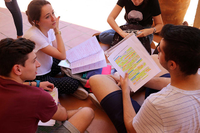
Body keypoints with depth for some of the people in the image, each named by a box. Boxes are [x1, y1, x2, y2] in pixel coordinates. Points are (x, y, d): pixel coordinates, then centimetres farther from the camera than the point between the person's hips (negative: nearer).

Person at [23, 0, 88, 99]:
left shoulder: (48, 28, -9)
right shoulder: (33, 36, -33)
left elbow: (57, 51, -3)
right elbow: (62, 56, -29)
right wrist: (57, 31, -25)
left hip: (48, 67, 8)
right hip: (38, 78, -8)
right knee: (73, 84, -18)